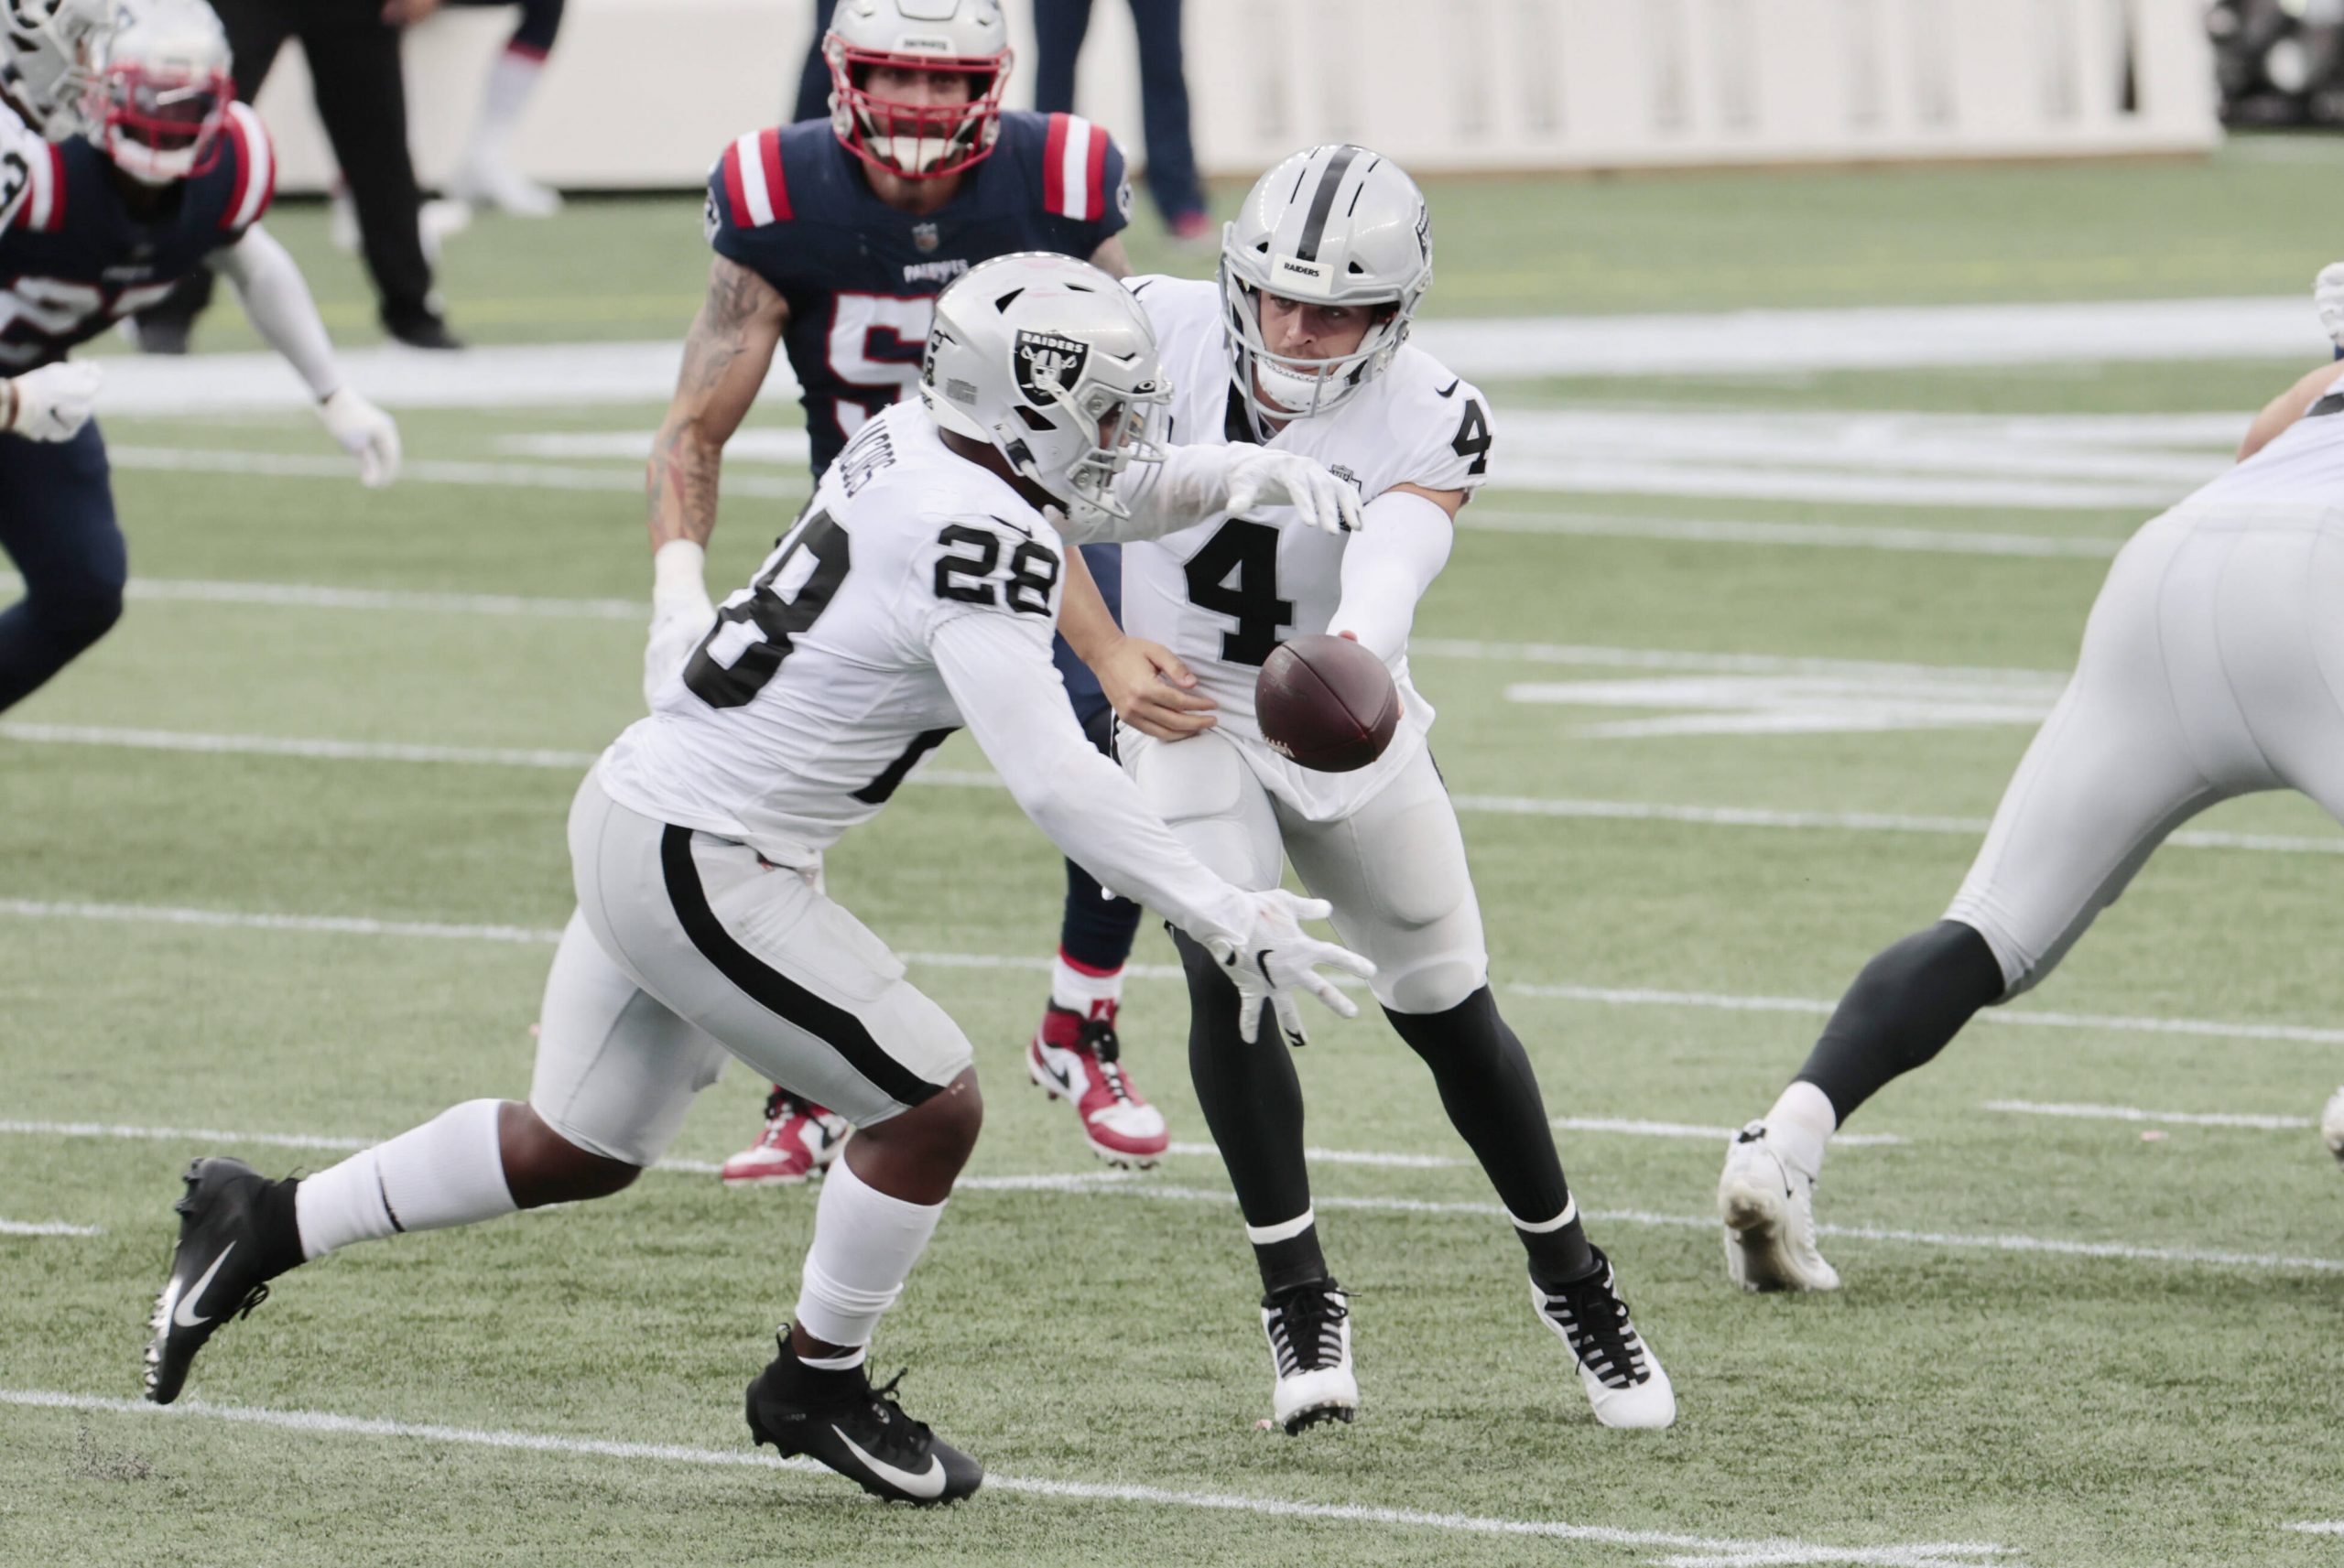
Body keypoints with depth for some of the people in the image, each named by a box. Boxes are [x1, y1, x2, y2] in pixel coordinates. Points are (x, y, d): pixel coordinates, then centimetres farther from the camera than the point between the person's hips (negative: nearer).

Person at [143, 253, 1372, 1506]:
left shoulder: (908, 443, 5)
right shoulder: (981, 542, -21)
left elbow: (1093, 496, 25)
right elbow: (1053, 781, -27)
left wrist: (1234, 475, 7)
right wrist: (1226, 921, -24)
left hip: (634, 809, 9)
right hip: (702, 870, -9)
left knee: (578, 1148, 22)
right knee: (931, 1106, -1)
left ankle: (269, 1224, 29)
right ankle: (818, 1388, 16)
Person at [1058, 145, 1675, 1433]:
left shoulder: (1428, 426, -21)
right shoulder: (1161, 341, -19)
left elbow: (1387, 567, -42)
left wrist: (1353, 663, -63)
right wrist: (1108, 657, -16)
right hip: (1186, 708, 0)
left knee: (1446, 1006, 4)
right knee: (1229, 970, -22)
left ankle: (1567, 1272, 26)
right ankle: (1298, 1297, -11)